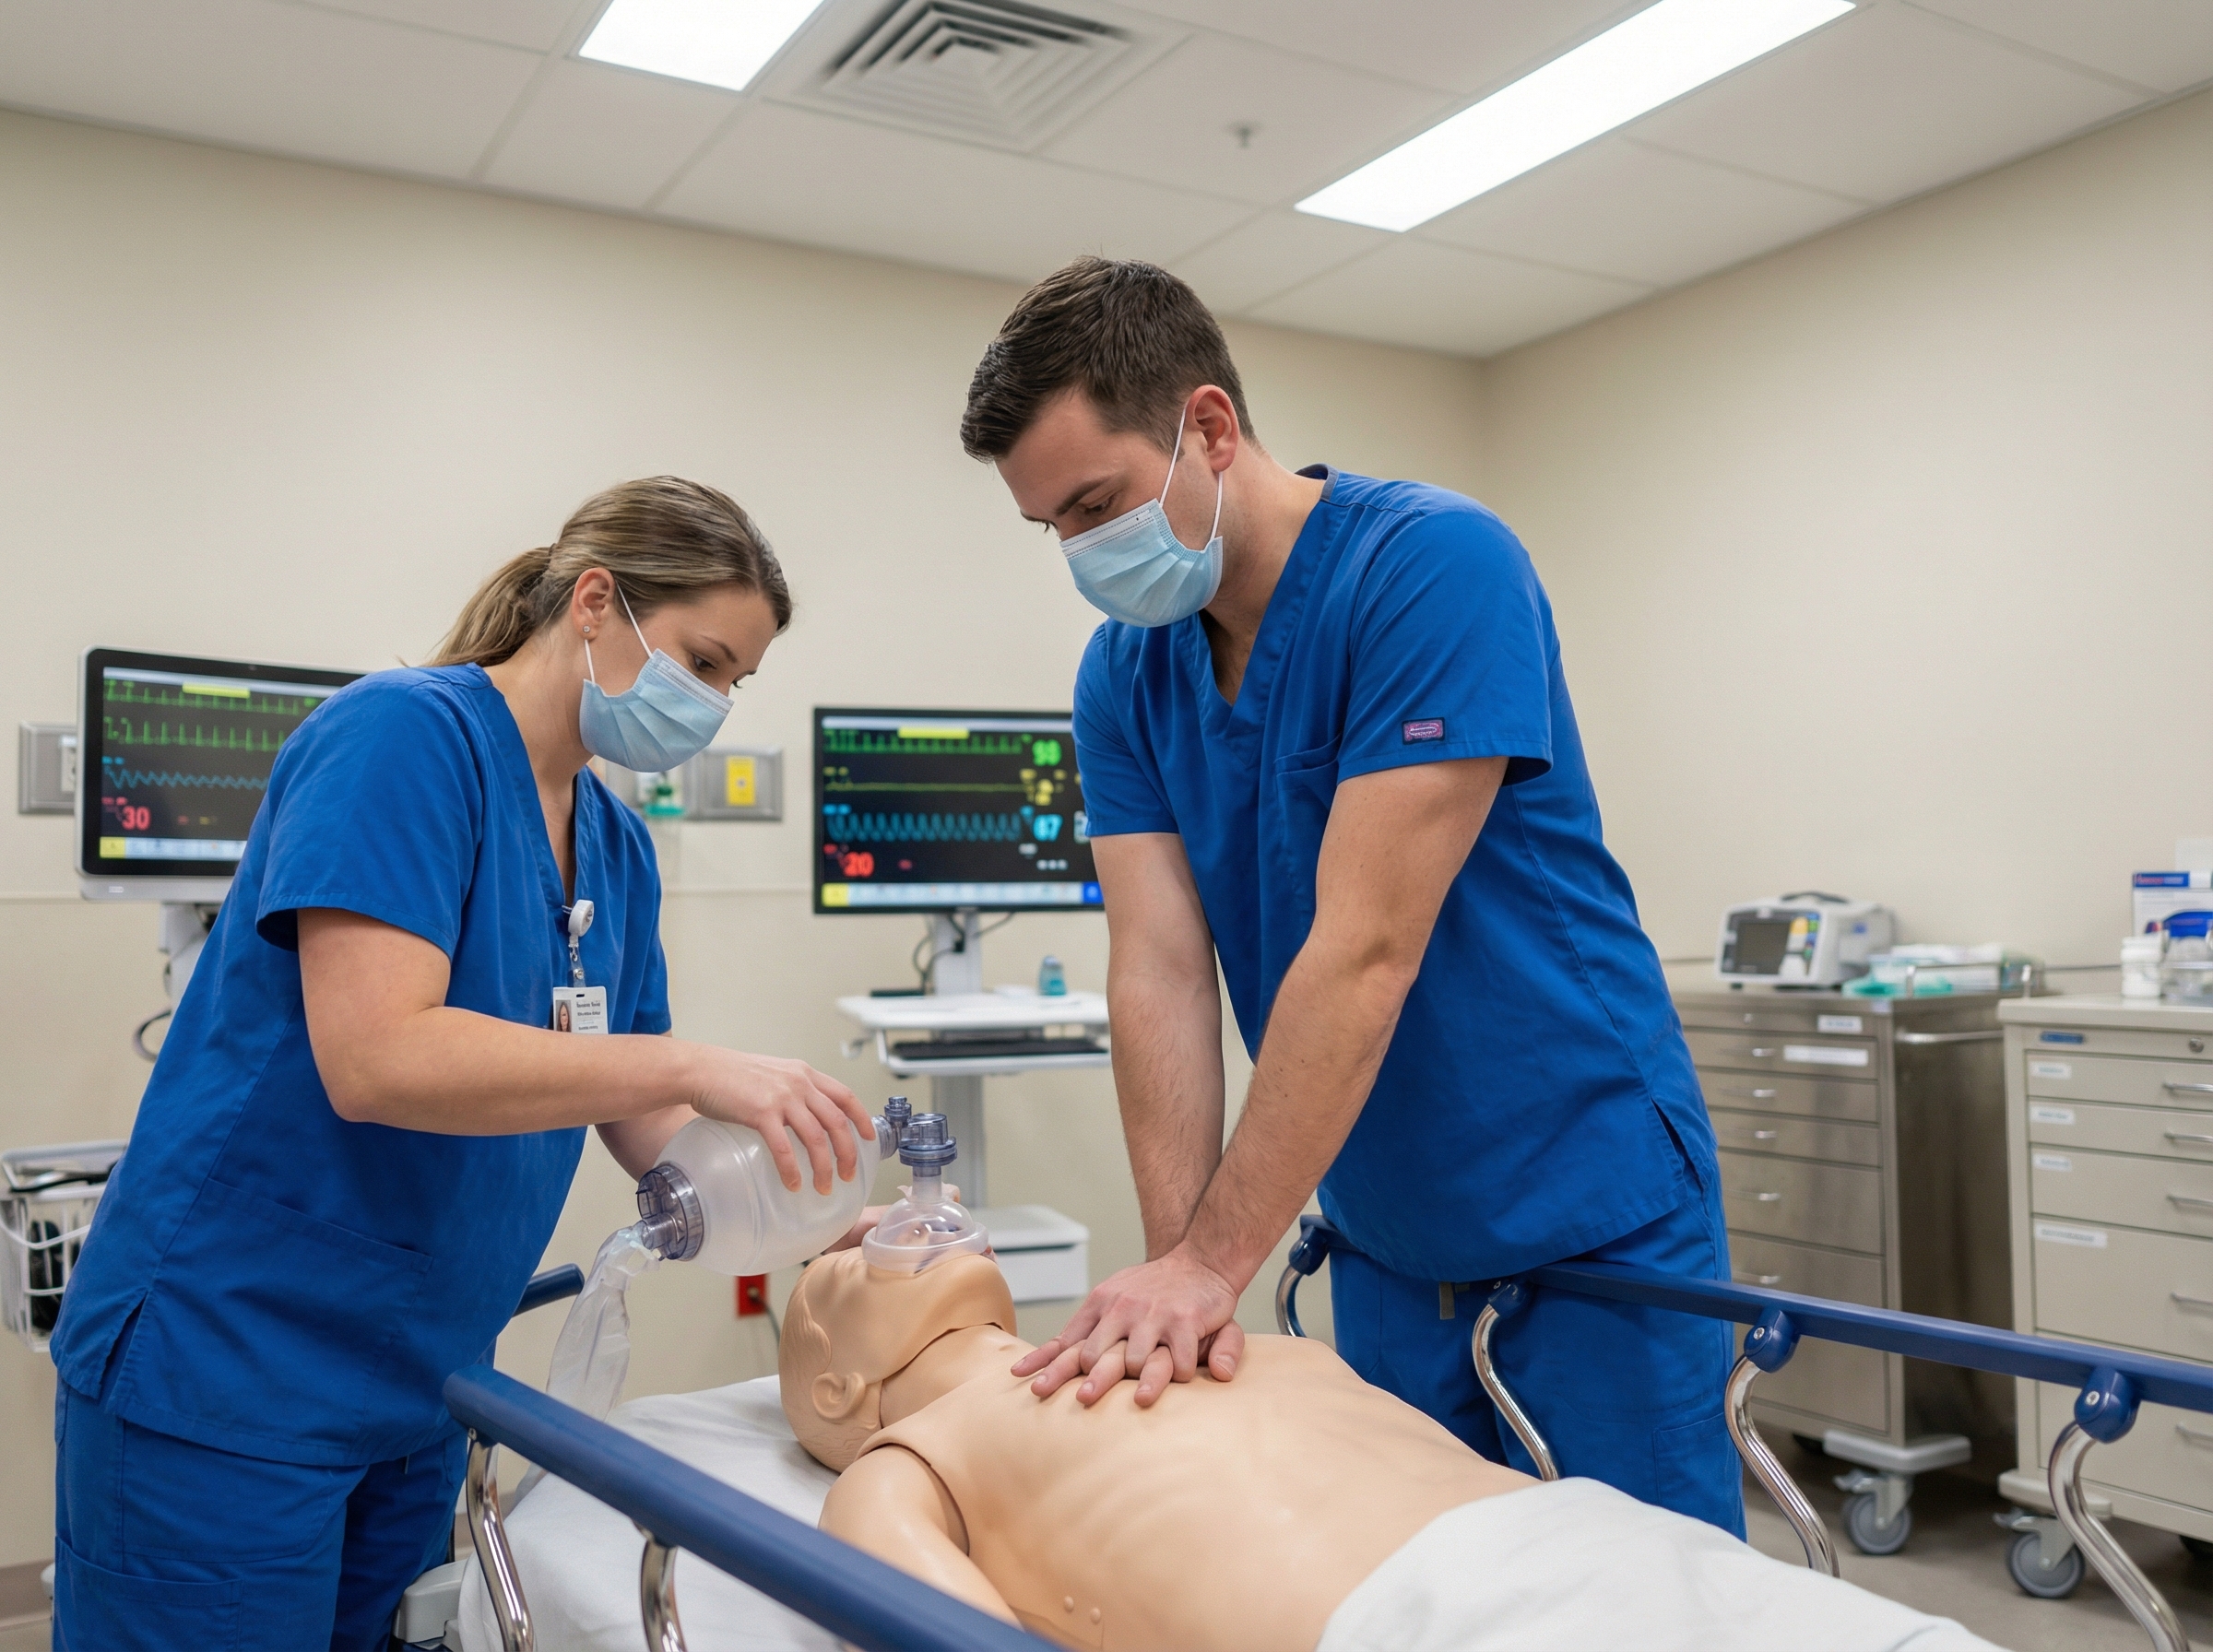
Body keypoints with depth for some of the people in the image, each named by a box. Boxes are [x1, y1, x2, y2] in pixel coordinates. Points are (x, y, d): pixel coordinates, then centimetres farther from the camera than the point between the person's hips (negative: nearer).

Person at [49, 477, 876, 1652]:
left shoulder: (618, 849, 7)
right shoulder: (404, 732, -17)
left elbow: (636, 1116, 9)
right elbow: (375, 1060, -27)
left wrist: (796, 1199, -7)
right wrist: (688, 1065, -28)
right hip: (221, 1371, -7)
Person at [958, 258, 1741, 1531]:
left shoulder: (1436, 567, -21)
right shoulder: (1126, 675, -1)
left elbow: (1366, 951, -26)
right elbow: (1160, 972, -9)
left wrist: (1211, 1262, -26)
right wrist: (1178, 1262, -19)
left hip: (1589, 1220, -5)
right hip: (1383, 1245, 6)